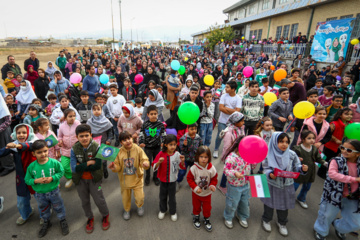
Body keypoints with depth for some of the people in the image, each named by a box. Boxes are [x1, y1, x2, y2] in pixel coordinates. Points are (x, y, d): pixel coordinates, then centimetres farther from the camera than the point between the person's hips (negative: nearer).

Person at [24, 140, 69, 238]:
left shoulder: (54, 162, -20)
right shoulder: (31, 166, -15)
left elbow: (61, 172, -9)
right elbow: (27, 180, -6)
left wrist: (52, 178, -23)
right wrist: (36, 180, -24)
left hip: (54, 192, -2)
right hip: (40, 194, 2)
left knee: (58, 207, 17)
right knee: (43, 209, 26)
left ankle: (63, 220, 43)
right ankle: (46, 222, 53)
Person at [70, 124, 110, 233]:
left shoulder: (96, 147, -20)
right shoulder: (74, 149, -15)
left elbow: (98, 165, -22)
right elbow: (74, 168, -20)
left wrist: (81, 166, -21)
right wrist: (88, 163, -24)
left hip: (94, 178, -2)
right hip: (80, 180, 2)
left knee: (99, 200, 11)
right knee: (84, 201, 20)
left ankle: (105, 216, 40)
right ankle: (90, 218, 47)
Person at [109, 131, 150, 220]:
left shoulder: (138, 149, -16)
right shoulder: (119, 152, -13)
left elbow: (144, 160, -16)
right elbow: (118, 166, -7)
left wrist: (145, 164, -38)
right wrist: (114, 167, -29)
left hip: (137, 179, -1)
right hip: (125, 180, 1)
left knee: (140, 197, 4)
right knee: (126, 198, 19)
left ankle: (140, 206, 41)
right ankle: (126, 210, 51)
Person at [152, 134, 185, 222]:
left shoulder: (177, 154, -15)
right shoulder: (161, 154, -17)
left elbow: (181, 167, -4)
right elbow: (154, 167, -16)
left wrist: (182, 162, -25)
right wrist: (159, 162, -36)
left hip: (172, 180, 0)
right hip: (163, 179, 1)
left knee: (172, 197, 16)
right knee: (162, 196, 21)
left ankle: (173, 212, 40)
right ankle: (162, 210, 46)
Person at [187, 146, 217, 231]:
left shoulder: (211, 168, -21)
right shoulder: (194, 168, -25)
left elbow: (214, 179, -6)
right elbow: (189, 178, -15)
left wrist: (212, 185, -24)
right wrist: (195, 187, -23)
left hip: (207, 193, 1)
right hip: (196, 192, -1)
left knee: (207, 207, 18)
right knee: (196, 206, 22)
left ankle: (206, 219, 46)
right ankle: (196, 217, 51)